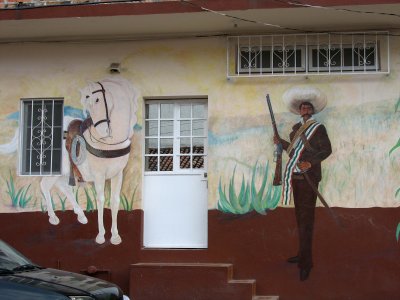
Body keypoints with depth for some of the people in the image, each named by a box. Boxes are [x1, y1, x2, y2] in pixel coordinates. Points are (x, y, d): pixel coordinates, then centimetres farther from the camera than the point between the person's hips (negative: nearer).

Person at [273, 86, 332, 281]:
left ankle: (305, 263, -4)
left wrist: (311, 163, -19)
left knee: (306, 220, -7)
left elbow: (327, 150, -8)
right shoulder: (296, 128, 15)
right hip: (295, 177, 7)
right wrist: (281, 142, 10)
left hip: (309, 178, -7)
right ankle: (302, 255, 24)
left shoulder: (318, 128, -4)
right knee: (300, 217, 13)